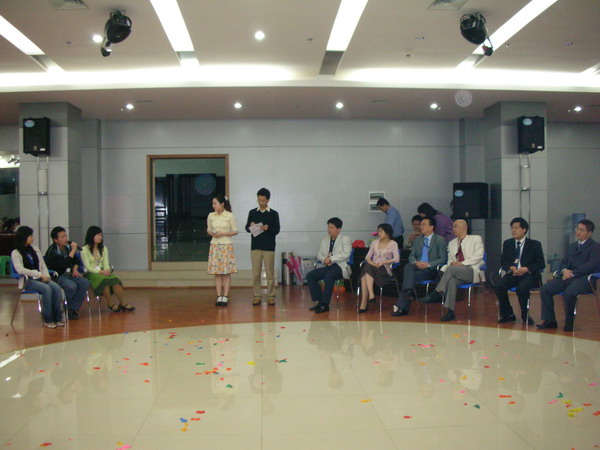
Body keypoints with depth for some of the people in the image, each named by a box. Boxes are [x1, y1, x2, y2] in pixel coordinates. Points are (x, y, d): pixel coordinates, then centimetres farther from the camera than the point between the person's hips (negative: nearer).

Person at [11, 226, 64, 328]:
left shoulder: (35, 249, 19)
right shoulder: (16, 253, 0)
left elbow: (43, 265, 18)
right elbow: (20, 270, -15)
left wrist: (46, 276, -3)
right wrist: (39, 274, -19)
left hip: (40, 278, 5)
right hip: (27, 280, -5)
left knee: (56, 287, -26)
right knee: (46, 289, -33)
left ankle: (58, 317, -24)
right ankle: (48, 319, -26)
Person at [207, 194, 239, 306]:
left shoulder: (230, 216, -6)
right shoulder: (211, 216, 4)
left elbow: (235, 231, -3)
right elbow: (208, 229, 14)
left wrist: (223, 234, -15)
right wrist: (211, 233, -9)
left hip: (226, 245, -3)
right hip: (215, 245, 3)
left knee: (226, 272, -1)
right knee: (217, 272, 4)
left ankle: (225, 297, 4)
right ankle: (219, 296, 8)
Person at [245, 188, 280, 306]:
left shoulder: (273, 214, 3)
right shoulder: (252, 212, 9)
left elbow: (277, 230, 0)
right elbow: (247, 228, 10)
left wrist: (268, 228, -18)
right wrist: (250, 226, -12)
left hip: (269, 247, -2)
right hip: (255, 246, 2)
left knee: (270, 273, 0)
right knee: (255, 273, 2)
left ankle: (271, 296, 8)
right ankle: (257, 296, 9)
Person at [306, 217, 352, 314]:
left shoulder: (345, 239, 3)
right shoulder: (324, 240, 22)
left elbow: (346, 254, -12)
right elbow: (319, 255, 17)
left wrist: (331, 258, -17)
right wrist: (325, 259, -6)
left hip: (340, 266, -7)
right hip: (328, 266, 7)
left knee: (328, 275, -37)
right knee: (310, 275, -13)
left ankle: (324, 304, -31)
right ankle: (319, 301, -11)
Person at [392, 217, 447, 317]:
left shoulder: (440, 240, 5)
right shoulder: (418, 240, 22)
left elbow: (443, 259, -3)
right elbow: (411, 256, 17)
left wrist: (428, 264, -16)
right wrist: (415, 262, -8)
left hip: (431, 270, -5)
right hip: (417, 267, 5)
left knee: (413, 276, -32)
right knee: (408, 266, -31)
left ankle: (401, 306, -32)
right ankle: (408, 292, -42)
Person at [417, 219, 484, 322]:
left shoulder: (476, 239, 13)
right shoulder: (452, 243, 27)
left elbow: (478, 256, -2)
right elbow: (450, 260, 21)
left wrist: (462, 263, -13)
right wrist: (452, 263, -5)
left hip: (472, 271, -4)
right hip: (455, 271, 4)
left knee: (450, 269, -32)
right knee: (452, 281, -34)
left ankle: (437, 294, -31)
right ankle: (450, 311, -39)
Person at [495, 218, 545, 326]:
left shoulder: (535, 244, 5)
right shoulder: (507, 243, 16)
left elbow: (541, 264, 1)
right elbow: (503, 261, 13)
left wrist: (526, 269, -15)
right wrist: (510, 268, -10)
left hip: (528, 274, -4)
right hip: (512, 273, 4)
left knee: (522, 289, -34)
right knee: (498, 287, -25)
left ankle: (525, 316, -8)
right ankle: (508, 315, -6)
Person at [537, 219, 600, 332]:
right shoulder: (572, 246, 27)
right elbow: (564, 262, 22)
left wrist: (572, 273, -18)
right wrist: (564, 270, -4)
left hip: (584, 278, -7)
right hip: (568, 276, 7)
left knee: (569, 292, -36)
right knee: (545, 289, -13)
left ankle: (569, 323, -16)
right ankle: (549, 320, -10)